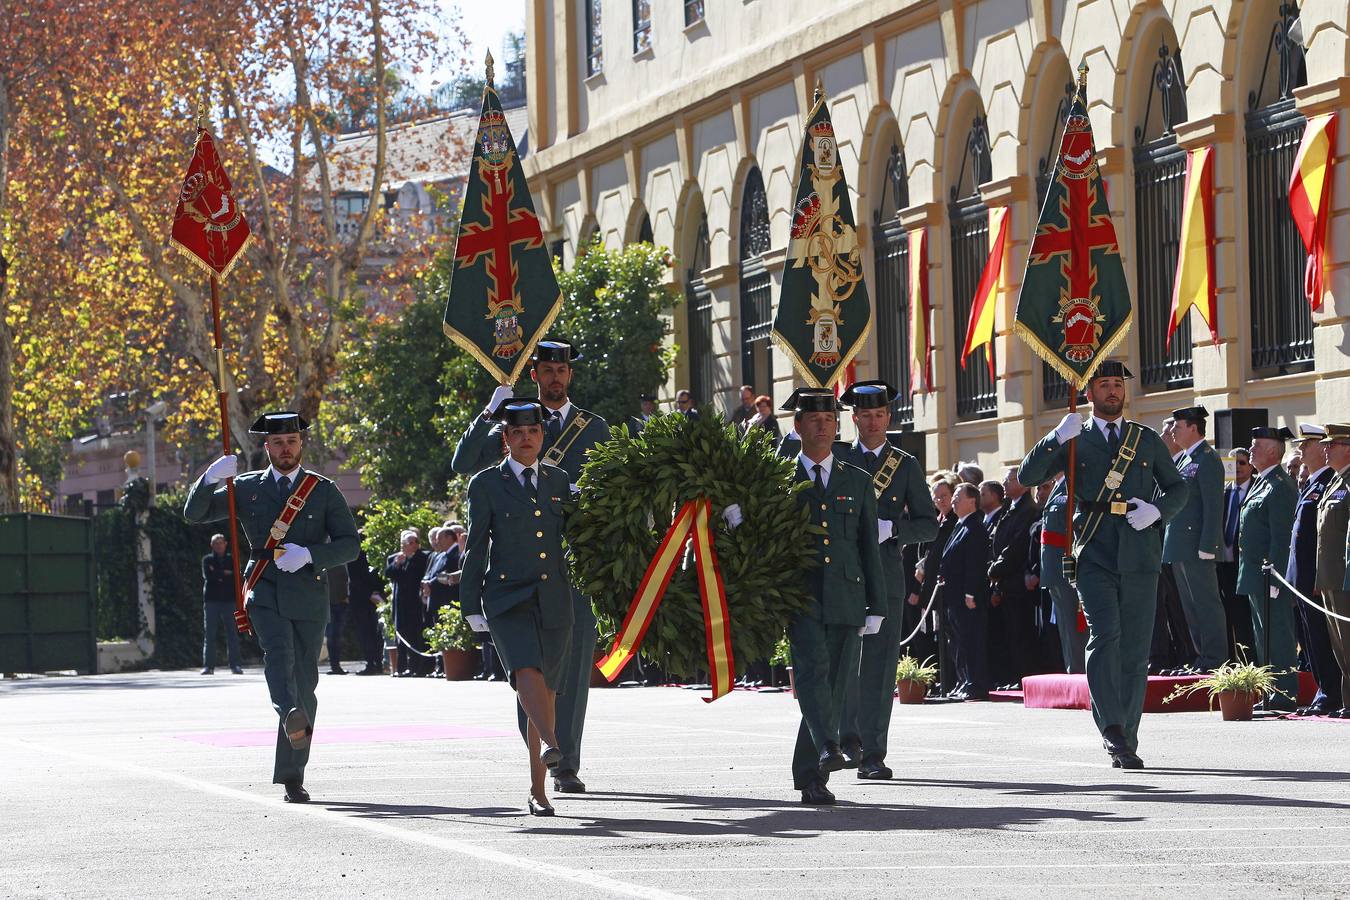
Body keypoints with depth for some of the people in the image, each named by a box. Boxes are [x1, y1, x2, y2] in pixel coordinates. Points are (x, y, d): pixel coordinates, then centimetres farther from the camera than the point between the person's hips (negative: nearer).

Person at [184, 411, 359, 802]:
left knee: (304, 682, 0)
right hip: (265, 594, 0)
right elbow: (194, 514, 6)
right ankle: (291, 716, -56)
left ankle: (292, 776, 7)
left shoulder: (325, 491, 8)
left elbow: (350, 544, 3)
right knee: (279, 653, -29)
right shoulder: (247, 488, 11)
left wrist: (309, 554, -15)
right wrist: (210, 478, -14)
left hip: (308, 596, 0)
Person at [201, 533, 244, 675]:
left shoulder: (232, 560, 13)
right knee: (210, 634, -3)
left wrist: (218, 575, -6)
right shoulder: (207, 560, 10)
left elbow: (235, 577, -2)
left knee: (232, 634, -4)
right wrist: (225, 574, -6)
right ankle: (208, 665, -2)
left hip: (229, 600, 1)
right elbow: (207, 575, -7)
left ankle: (235, 665, -2)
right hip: (211, 600, 0)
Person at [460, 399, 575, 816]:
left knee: (546, 690, 3)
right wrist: (471, 606, 2)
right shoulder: (487, 484, 4)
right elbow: (476, 548, 4)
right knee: (527, 671, -28)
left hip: (553, 600, 3)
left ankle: (537, 791, 9)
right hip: (507, 600, -3)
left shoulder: (559, 481, 13)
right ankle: (551, 746, -47)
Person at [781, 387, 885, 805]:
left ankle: (810, 777, 9)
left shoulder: (858, 482, 14)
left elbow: (870, 548, 13)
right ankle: (828, 749, -38)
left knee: (834, 684, 2)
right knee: (812, 667, -24)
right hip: (798, 594, -2)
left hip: (845, 599, 2)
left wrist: (876, 607, 8)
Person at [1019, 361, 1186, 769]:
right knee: (1104, 636, -20)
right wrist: (1057, 438, -14)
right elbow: (1027, 476, 0)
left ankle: (1126, 741, 8)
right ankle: (1111, 729, -23)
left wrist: (1156, 510, -3)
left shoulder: (1148, 440, 16)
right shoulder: (1074, 441, 11)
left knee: (1135, 650, 2)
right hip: (1094, 554, -2)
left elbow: (1177, 487, 19)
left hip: (1139, 555, 2)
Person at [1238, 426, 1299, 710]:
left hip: (1270, 573, -11)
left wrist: (1272, 578, -23)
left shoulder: (1280, 486, -15)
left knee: (1276, 636, -8)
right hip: (1257, 578, 11)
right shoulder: (1263, 483, 17)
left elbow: (1281, 537, -20)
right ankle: (1274, 695, 19)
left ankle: (1285, 695, -6)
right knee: (1265, 637, 13)